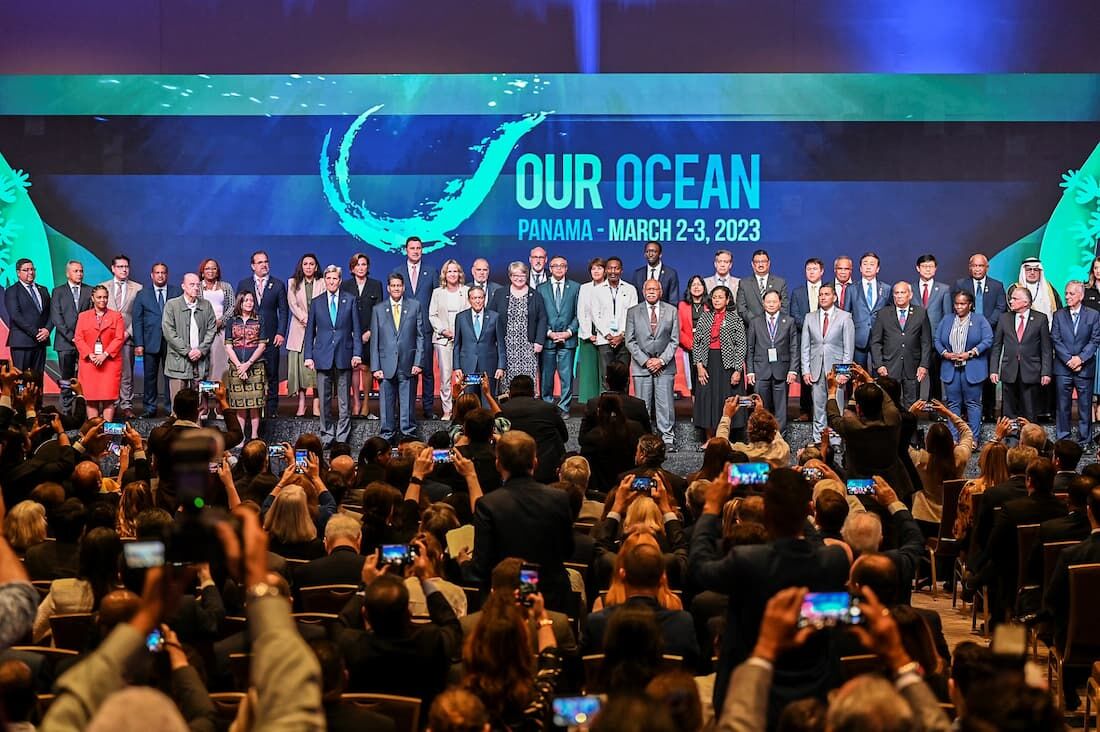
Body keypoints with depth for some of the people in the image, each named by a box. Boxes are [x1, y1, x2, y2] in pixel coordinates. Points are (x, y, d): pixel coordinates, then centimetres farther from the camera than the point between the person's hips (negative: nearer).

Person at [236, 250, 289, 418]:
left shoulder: (278, 284, 7)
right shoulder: (243, 284, 10)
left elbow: (283, 311, 5)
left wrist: (281, 333, -5)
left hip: (270, 337, -1)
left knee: (272, 375, 1)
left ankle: (271, 409, 7)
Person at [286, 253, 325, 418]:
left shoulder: (322, 283, 7)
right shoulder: (293, 283, 11)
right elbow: (292, 304, 2)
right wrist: (305, 319, -11)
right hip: (299, 330, 1)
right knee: (299, 365, -4)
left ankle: (317, 404, -6)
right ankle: (301, 404, -1)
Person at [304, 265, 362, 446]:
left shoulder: (350, 301, 6)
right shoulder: (316, 302, 9)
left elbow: (356, 329, 5)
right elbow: (310, 331, 10)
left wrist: (357, 353, -3)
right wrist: (308, 356, 3)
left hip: (344, 356, -1)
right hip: (323, 356, 1)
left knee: (344, 400, 2)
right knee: (324, 399, 2)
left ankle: (342, 438, 7)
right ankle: (327, 436, 10)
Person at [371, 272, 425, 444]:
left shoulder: (415, 306, 8)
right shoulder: (378, 310, 9)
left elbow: (420, 336, 6)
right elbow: (374, 341, 7)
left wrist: (418, 362, -2)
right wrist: (376, 367, 0)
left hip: (408, 364, -1)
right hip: (387, 364, 1)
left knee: (407, 402, 1)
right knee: (387, 402, 3)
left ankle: (408, 433, 9)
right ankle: (387, 434, 11)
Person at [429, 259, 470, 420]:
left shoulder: (467, 291, 8)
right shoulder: (437, 293, 11)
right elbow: (432, 315, 8)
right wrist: (443, 330, -6)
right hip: (443, 339, 1)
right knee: (445, 376, -2)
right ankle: (447, 410, 3)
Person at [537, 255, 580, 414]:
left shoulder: (575, 288, 9)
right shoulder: (541, 289, 8)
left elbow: (579, 314, 6)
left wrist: (569, 332, -7)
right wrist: (549, 333, -6)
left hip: (568, 339, 0)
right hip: (547, 340, 0)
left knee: (566, 376, -2)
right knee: (546, 377, 3)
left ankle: (564, 408, 5)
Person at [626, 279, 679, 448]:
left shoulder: (671, 311, 7)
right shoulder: (633, 312, 6)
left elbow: (674, 340, 5)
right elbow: (630, 341, 3)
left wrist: (661, 360, -7)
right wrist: (645, 361, -7)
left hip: (664, 365, 0)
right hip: (641, 365, 0)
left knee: (665, 404, -3)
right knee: (642, 405, -2)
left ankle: (667, 439, 2)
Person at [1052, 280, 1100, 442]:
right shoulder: (1059, 315, 7)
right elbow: (1055, 340, 0)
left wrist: (1080, 358, -14)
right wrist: (1069, 360, -10)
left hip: (1085, 367, -1)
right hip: (1063, 368, 1)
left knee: (1085, 405, 2)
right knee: (1063, 405, 4)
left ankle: (1084, 440, 9)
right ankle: (1063, 439, 11)